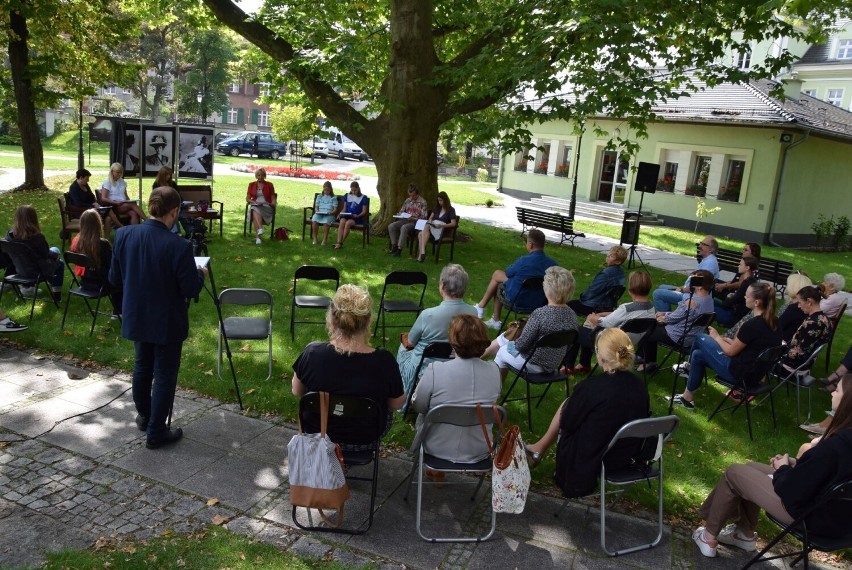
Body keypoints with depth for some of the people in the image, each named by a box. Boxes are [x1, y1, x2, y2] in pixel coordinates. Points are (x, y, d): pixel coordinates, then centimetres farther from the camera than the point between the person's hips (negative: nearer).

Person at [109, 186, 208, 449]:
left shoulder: (124, 235, -8)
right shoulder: (179, 246, -24)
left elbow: (114, 278, 2)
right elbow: (191, 289, -18)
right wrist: (201, 274, 3)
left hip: (135, 316, 6)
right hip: (166, 322, -6)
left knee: (142, 366, 25)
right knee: (164, 375, 8)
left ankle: (143, 416, 44)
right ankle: (156, 432, 18)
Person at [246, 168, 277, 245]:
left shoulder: (269, 185, 13)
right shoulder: (252, 185, 17)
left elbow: (273, 198, 13)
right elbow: (247, 198, 14)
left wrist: (273, 203, -9)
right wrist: (254, 202, -6)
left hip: (266, 206, -1)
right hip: (255, 206, 2)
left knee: (255, 212, -35)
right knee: (255, 211, -37)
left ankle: (257, 236, -47)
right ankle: (260, 229, -57)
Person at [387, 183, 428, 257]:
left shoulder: (422, 202, -7)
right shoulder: (407, 200, 12)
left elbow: (424, 217, -11)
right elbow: (401, 211, 21)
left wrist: (413, 218, -24)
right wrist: (399, 214, -3)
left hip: (416, 222, -7)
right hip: (405, 220, 7)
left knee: (404, 228, -36)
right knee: (391, 226, -16)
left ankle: (399, 249, -33)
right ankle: (394, 247, -13)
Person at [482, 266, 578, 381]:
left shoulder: (540, 314, -29)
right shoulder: (572, 314, -9)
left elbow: (522, 345, -23)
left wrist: (514, 342, 1)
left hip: (534, 364, -7)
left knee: (502, 352, 24)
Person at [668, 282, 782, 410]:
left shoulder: (752, 325, -26)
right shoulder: (773, 322, -1)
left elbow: (730, 351, -13)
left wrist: (717, 337, 5)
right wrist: (727, 340, 11)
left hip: (740, 374, -9)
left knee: (700, 339, 6)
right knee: (698, 355, 17)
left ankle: (689, 368, 31)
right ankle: (688, 396, 30)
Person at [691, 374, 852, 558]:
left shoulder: (834, 445, -34)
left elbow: (791, 492, -26)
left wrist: (783, 469, -6)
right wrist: (796, 464, 0)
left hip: (815, 517, -8)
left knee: (734, 473, 6)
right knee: (751, 467, 21)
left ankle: (709, 538, 22)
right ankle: (745, 535, 32)